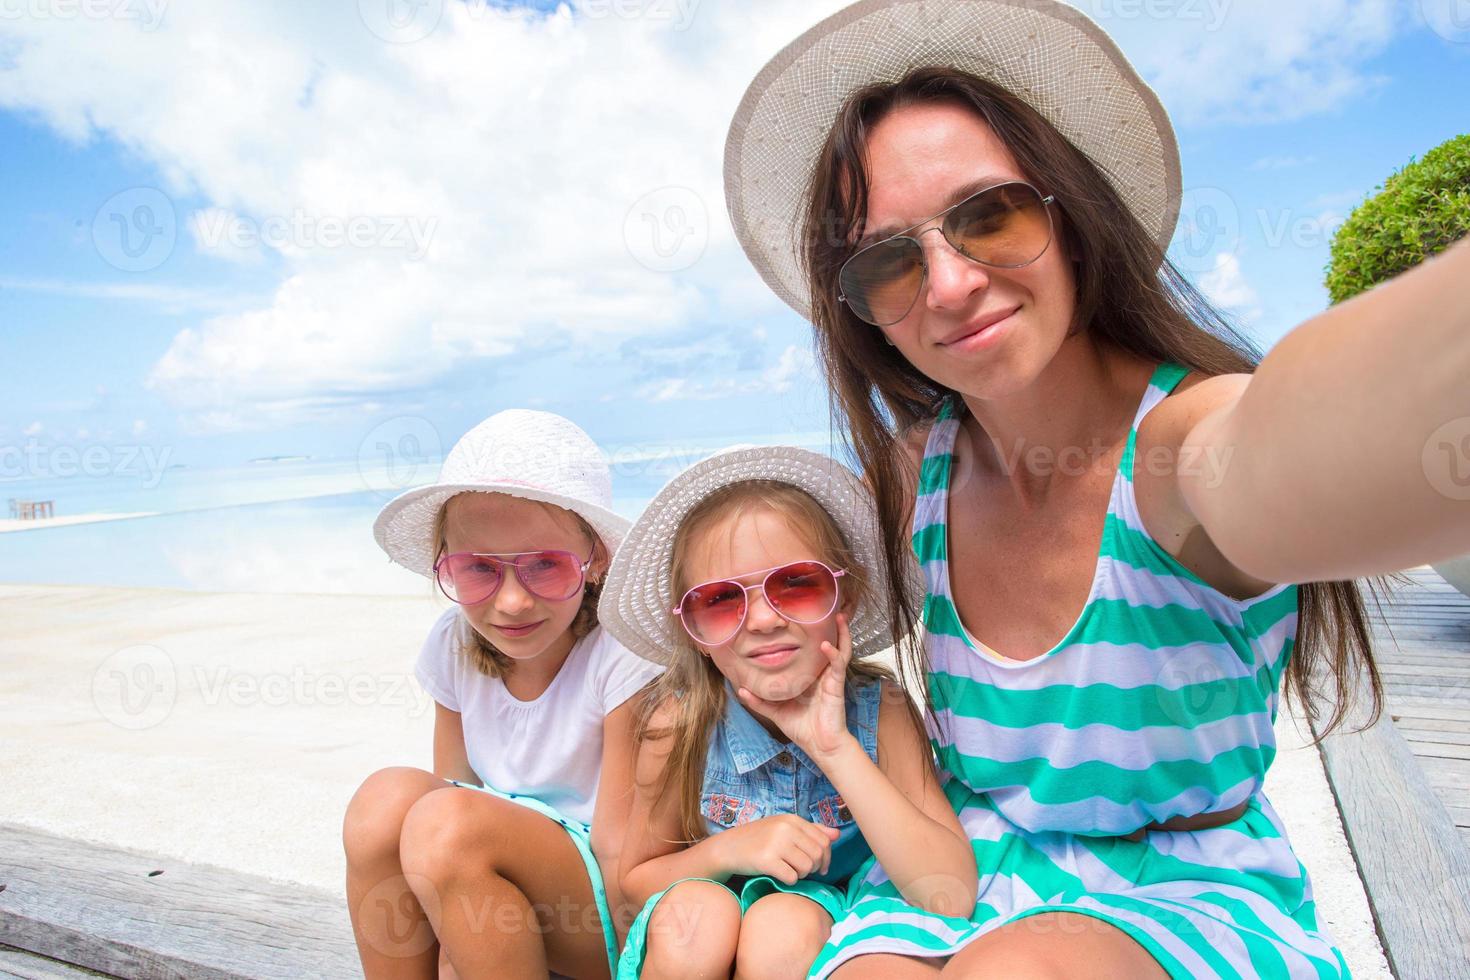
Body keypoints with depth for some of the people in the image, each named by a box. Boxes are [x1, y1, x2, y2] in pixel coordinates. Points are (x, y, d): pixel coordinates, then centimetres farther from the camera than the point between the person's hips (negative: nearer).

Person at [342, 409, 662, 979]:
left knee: (451, 824, -29)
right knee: (388, 797, -20)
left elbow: (620, 849, -18)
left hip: (601, 921, -5)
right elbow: (455, 784, 1)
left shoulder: (621, 655, -22)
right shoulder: (454, 647, -4)